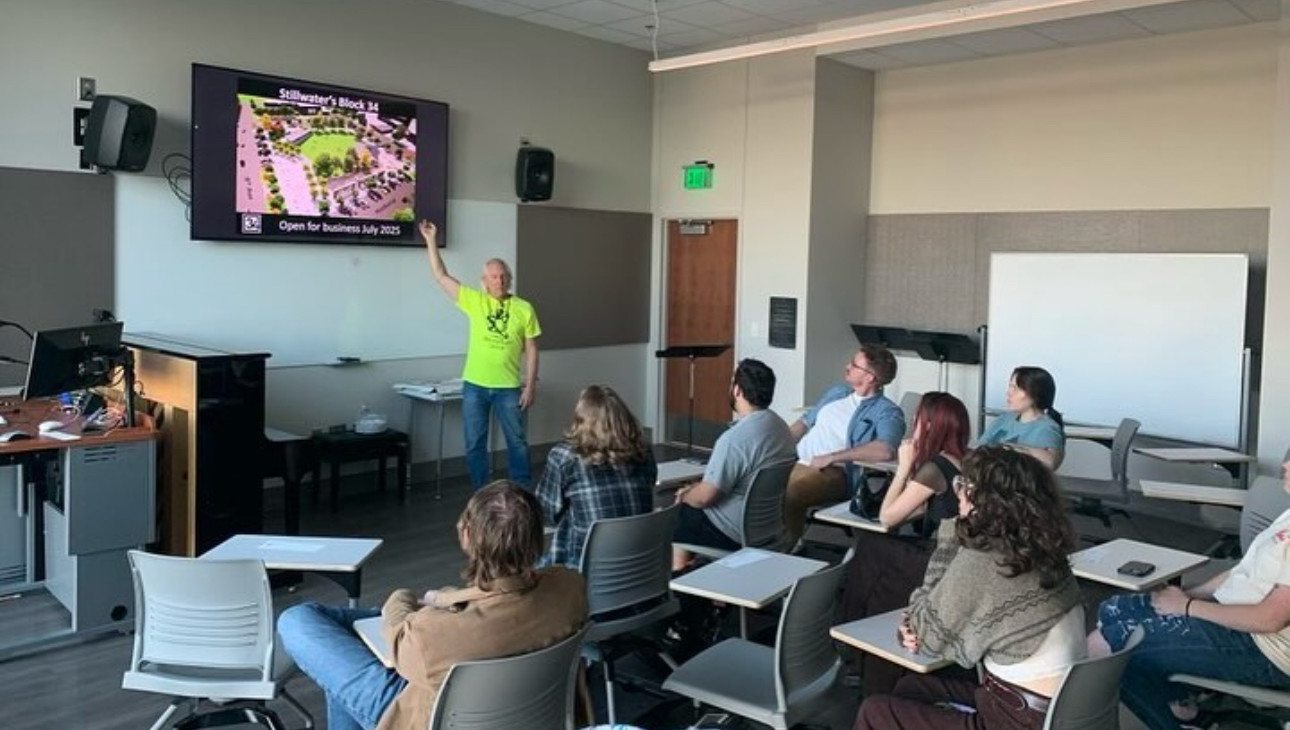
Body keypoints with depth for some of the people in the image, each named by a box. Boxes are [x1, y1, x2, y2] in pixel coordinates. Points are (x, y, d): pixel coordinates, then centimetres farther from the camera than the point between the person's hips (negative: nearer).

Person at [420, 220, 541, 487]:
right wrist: (431, 241, -7)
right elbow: (441, 276, -1)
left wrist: (530, 385, -3)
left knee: (517, 442, 9)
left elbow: (531, 350, 1)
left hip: (509, 387, -1)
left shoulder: (524, 308, -1)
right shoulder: (474, 301, 0)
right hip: (475, 386, 1)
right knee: (474, 444, 8)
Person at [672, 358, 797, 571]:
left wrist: (684, 495, 0)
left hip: (737, 534, -9)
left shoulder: (735, 438, -26)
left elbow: (705, 497, -21)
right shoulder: (779, 424, 3)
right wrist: (700, 486, 13)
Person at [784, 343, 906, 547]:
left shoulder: (887, 412, -5)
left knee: (789, 496, -35)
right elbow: (805, 422, 28)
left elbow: (886, 450, -24)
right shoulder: (837, 391, 20)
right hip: (795, 461, 7)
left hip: (834, 471, -7)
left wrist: (831, 457, -21)